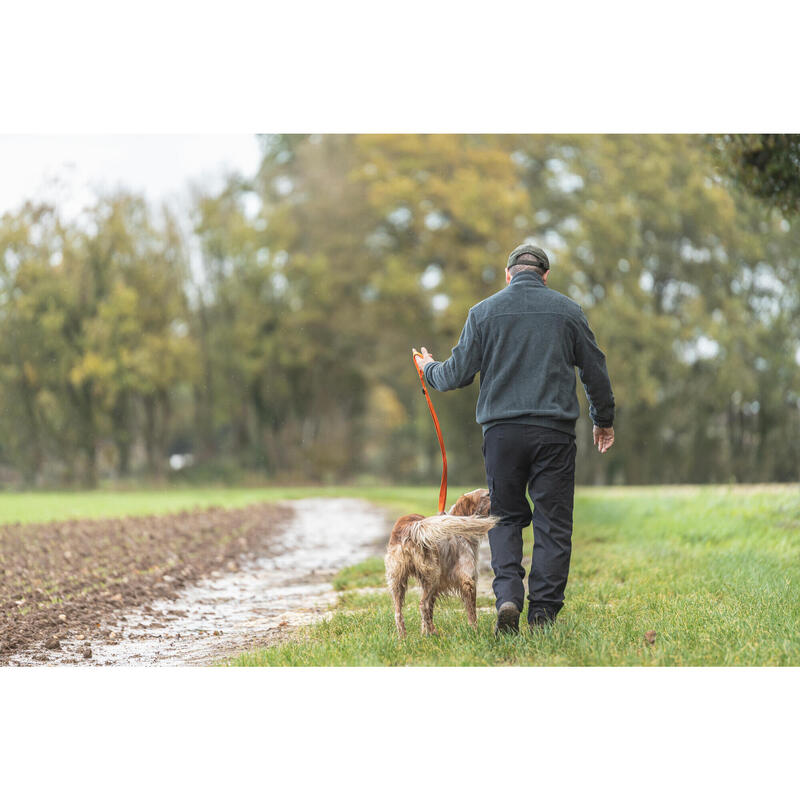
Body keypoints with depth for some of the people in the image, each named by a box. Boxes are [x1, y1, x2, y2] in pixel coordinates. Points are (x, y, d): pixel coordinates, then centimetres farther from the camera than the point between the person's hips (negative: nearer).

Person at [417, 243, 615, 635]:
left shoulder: (484, 311, 4)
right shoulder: (567, 310, 6)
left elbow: (458, 373, 3)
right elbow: (595, 371, 11)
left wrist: (430, 370, 26)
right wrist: (603, 419, 25)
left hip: (501, 430, 1)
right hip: (554, 430, 0)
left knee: (505, 516, 12)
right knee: (552, 521, 4)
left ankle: (508, 595, -7)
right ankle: (543, 612, 2)